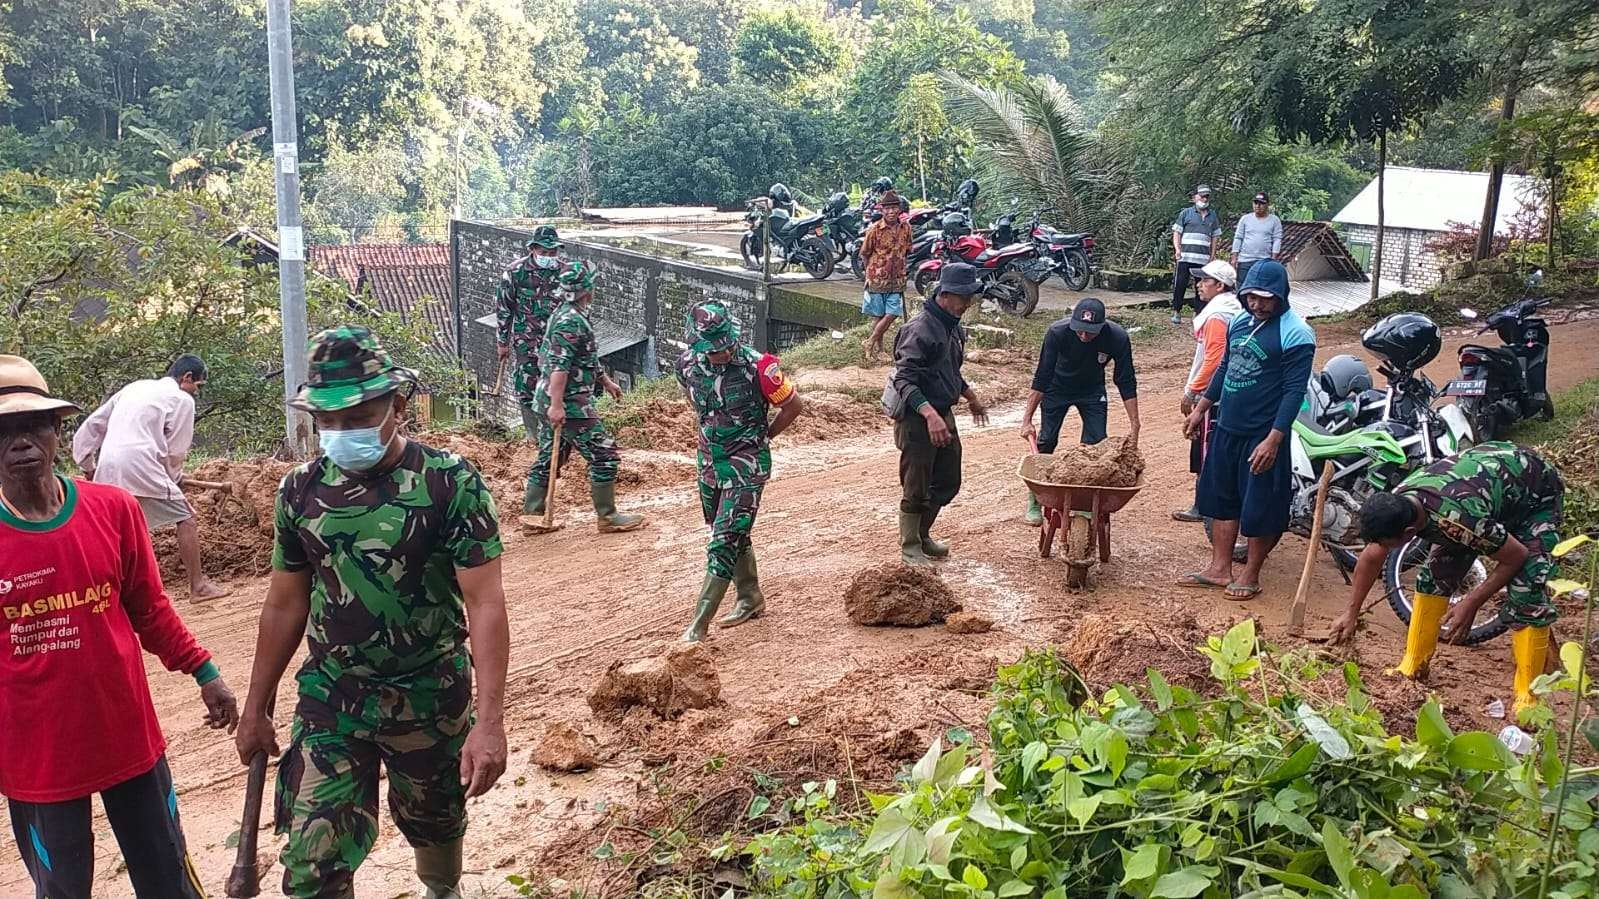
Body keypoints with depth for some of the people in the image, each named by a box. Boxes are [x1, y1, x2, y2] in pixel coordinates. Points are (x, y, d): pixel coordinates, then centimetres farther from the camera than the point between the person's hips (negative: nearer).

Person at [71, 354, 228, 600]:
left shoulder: (134, 387, 26)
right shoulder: (182, 399, 5)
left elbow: (91, 427, 25)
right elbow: (176, 451, 4)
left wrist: (88, 466, 29)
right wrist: (173, 480, 20)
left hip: (107, 468, 7)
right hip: (140, 466, -7)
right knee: (185, 518, 5)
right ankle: (198, 586, 5)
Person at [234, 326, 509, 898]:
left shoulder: (450, 484, -16)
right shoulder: (301, 492, -3)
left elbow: (485, 605, -19)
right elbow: (284, 606, 8)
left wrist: (489, 722, -26)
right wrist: (256, 710, 12)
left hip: (430, 697, -2)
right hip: (330, 700, 2)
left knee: (435, 824, 19)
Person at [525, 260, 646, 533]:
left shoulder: (563, 313, 14)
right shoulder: (572, 321, -18)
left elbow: (585, 357, 26)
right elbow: (559, 365, -26)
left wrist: (605, 380, 32)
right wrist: (557, 405, -29)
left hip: (547, 398, 10)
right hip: (569, 402, -10)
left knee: (549, 457, 14)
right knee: (604, 456, -2)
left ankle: (533, 515, 18)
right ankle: (607, 517, 5)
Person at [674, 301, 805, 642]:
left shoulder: (757, 366, -21)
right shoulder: (687, 363, -7)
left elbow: (793, 405, -7)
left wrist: (763, 436, 2)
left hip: (747, 463, -6)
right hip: (710, 460, 6)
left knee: (724, 541, -11)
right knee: (733, 534, 20)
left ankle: (697, 626, -10)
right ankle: (751, 598, 39)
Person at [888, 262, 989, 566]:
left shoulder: (953, 327, 9)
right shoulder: (920, 329, -21)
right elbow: (903, 380, -27)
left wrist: (971, 398, 32)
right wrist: (929, 414, -37)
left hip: (943, 415, 9)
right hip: (917, 418, -9)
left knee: (948, 483, 17)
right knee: (916, 490, 1)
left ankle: (922, 536, 35)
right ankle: (910, 548, 18)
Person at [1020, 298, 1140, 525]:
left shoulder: (1117, 338, -30)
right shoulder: (1057, 333, -33)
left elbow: (1126, 383, -20)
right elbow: (1041, 378, -26)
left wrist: (1134, 425, -21)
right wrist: (1027, 419, -25)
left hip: (1092, 391, 1)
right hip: (1057, 388, -1)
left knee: (1097, 444, -9)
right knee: (1046, 441, -6)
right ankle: (1034, 502, 8)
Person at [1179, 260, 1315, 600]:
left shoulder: (1295, 334, -15)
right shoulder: (1240, 322, 8)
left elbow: (1294, 391, -18)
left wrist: (1273, 440, -23)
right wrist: (1200, 409, 20)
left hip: (1263, 437, -8)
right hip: (1227, 429, 8)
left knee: (1259, 507, 3)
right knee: (1221, 498, 13)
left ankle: (1251, 576, 18)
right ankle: (1220, 568, 24)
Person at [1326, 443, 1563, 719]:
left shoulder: (1459, 519, -43)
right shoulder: (1394, 503, -22)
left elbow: (1517, 556, -26)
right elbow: (1372, 557, -3)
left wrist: (1471, 603, -21)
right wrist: (1351, 613, 3)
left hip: (1535, 493, -7)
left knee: (1525, 593, -19)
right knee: (1435, 574, -1)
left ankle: (1527, 699, -11)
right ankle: (1412, 668, 9)